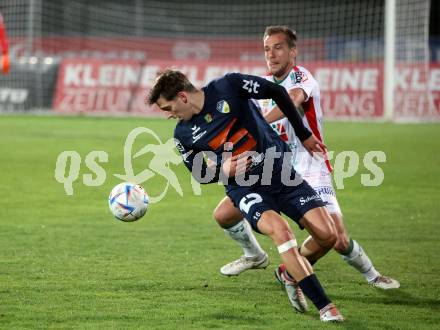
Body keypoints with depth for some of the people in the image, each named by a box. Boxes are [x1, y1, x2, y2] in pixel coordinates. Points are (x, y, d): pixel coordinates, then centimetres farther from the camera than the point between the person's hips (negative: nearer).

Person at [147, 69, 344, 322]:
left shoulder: (228, 86, -13)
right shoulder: (183, 135, -3)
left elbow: (277, 92, -2)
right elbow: (201, 175, 9)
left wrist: (303, 134, 3)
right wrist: (223, 170, -14)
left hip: (281, 170, 0)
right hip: (243, 186, 0)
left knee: (328, 235, -11)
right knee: (279, 229, -30)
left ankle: (293, 272, 22)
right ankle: (325, 307, -25)